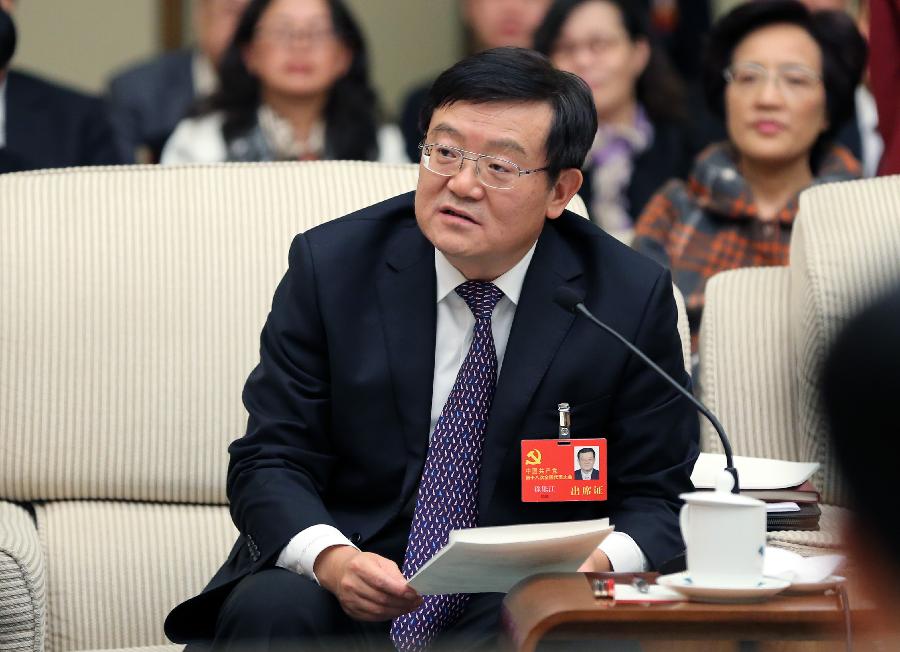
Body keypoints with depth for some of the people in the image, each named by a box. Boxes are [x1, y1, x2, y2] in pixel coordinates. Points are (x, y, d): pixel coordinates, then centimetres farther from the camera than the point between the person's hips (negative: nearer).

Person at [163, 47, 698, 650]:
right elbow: (269, 462, -3)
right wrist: (331, 558, -26)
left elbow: (655, 499, 1)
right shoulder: (329, 265, -2)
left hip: (523, 600, 0)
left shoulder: (632, 299, -3)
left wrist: (602, 562, -24)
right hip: (343, 590, 0)